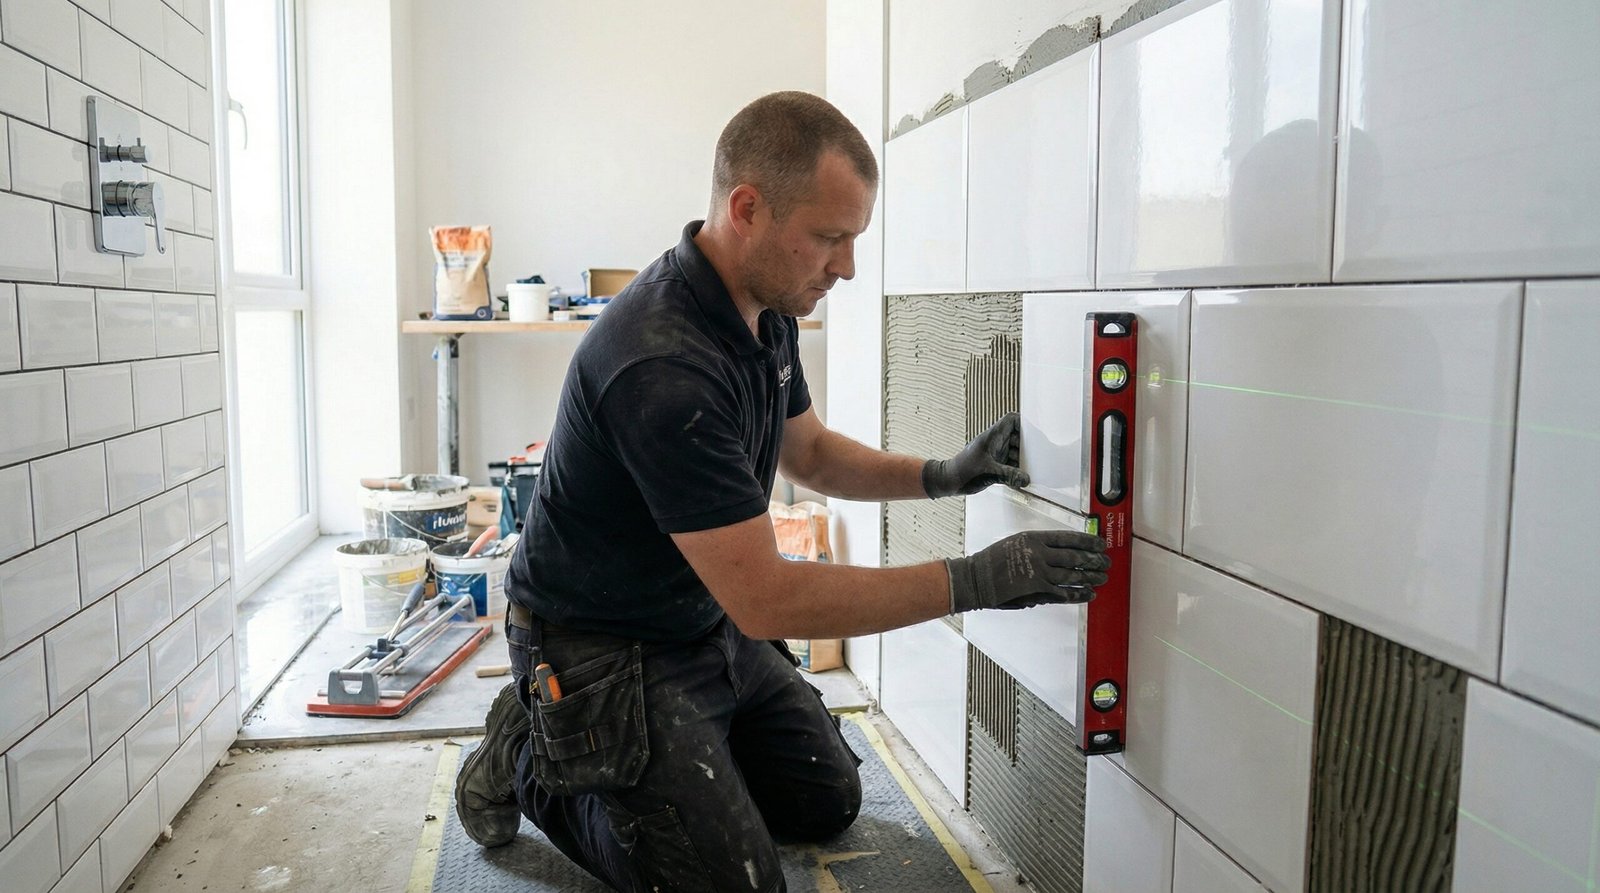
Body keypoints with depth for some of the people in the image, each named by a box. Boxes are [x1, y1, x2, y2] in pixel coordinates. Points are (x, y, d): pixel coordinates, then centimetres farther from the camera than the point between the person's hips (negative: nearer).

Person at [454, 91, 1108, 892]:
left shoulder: (768, 310, -4)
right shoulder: (663, 365, -35)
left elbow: (808, 452, 12)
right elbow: (767, 600, -33)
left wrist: (939, 477, -4)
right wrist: (973, 581, -29)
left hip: (710, 622, 9)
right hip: (604, 648, -9)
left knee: (827, 803, 17)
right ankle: (536, 764, 9)